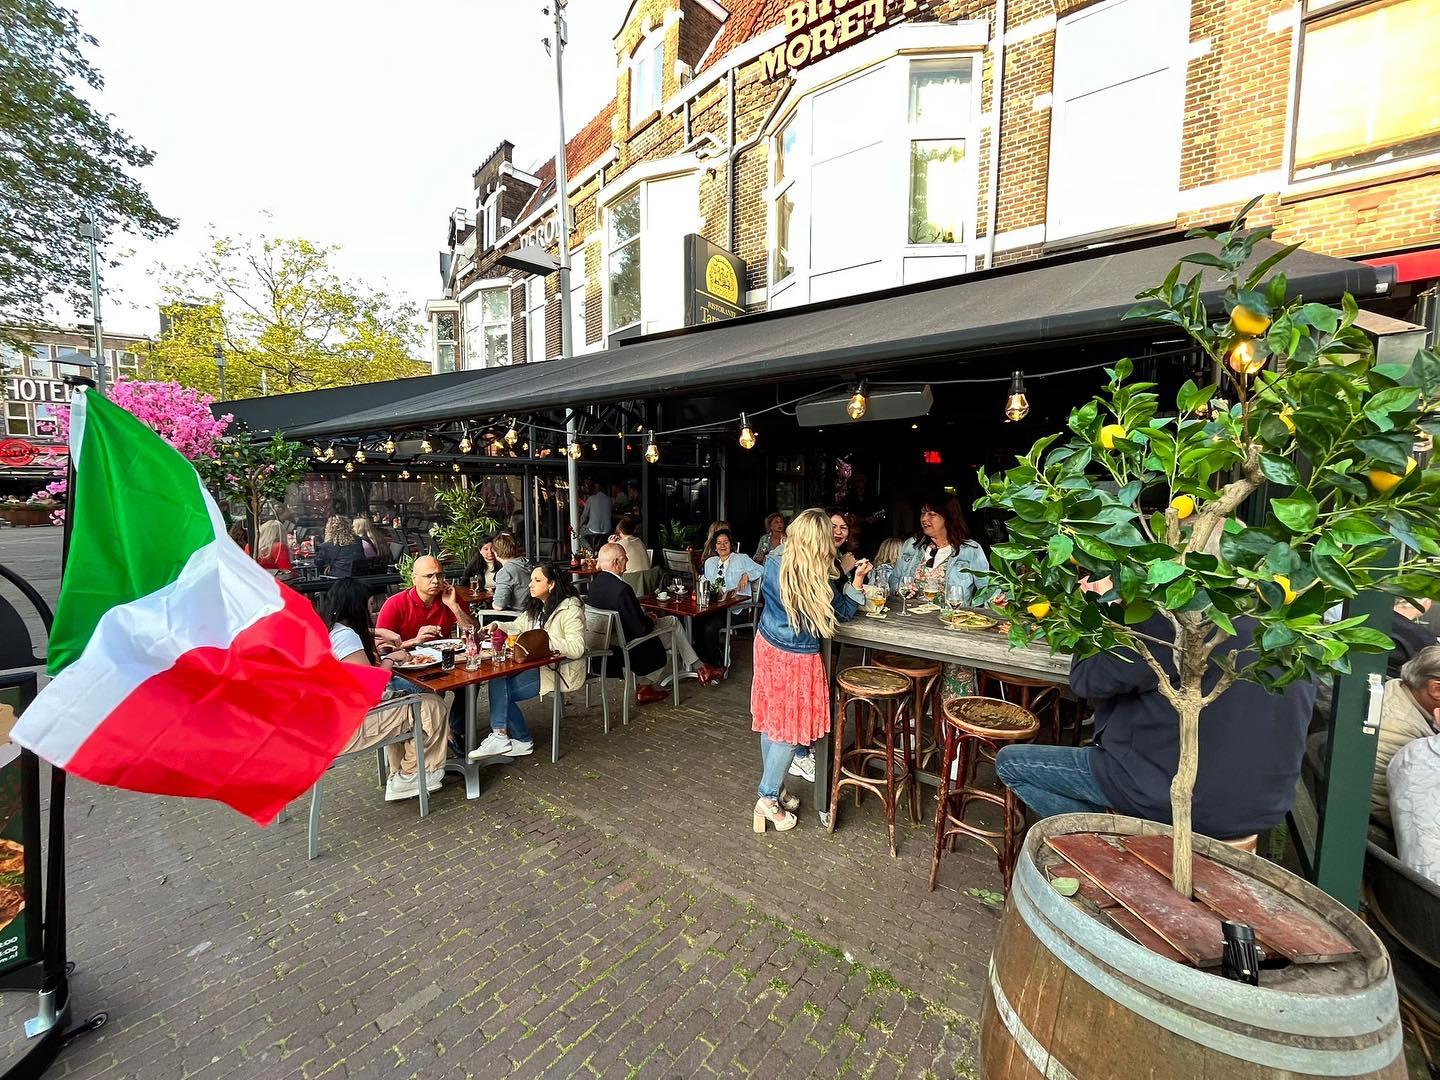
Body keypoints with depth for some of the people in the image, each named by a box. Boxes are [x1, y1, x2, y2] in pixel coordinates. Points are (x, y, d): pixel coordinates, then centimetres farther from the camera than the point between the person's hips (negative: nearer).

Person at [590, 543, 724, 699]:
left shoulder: (595, 583, -4)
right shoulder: (621, 589, -31)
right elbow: (640, 629, -26)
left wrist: (644, 615, 7)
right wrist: (650, 621, -5)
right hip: (626, 644, -8)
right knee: (673, 622, 10)